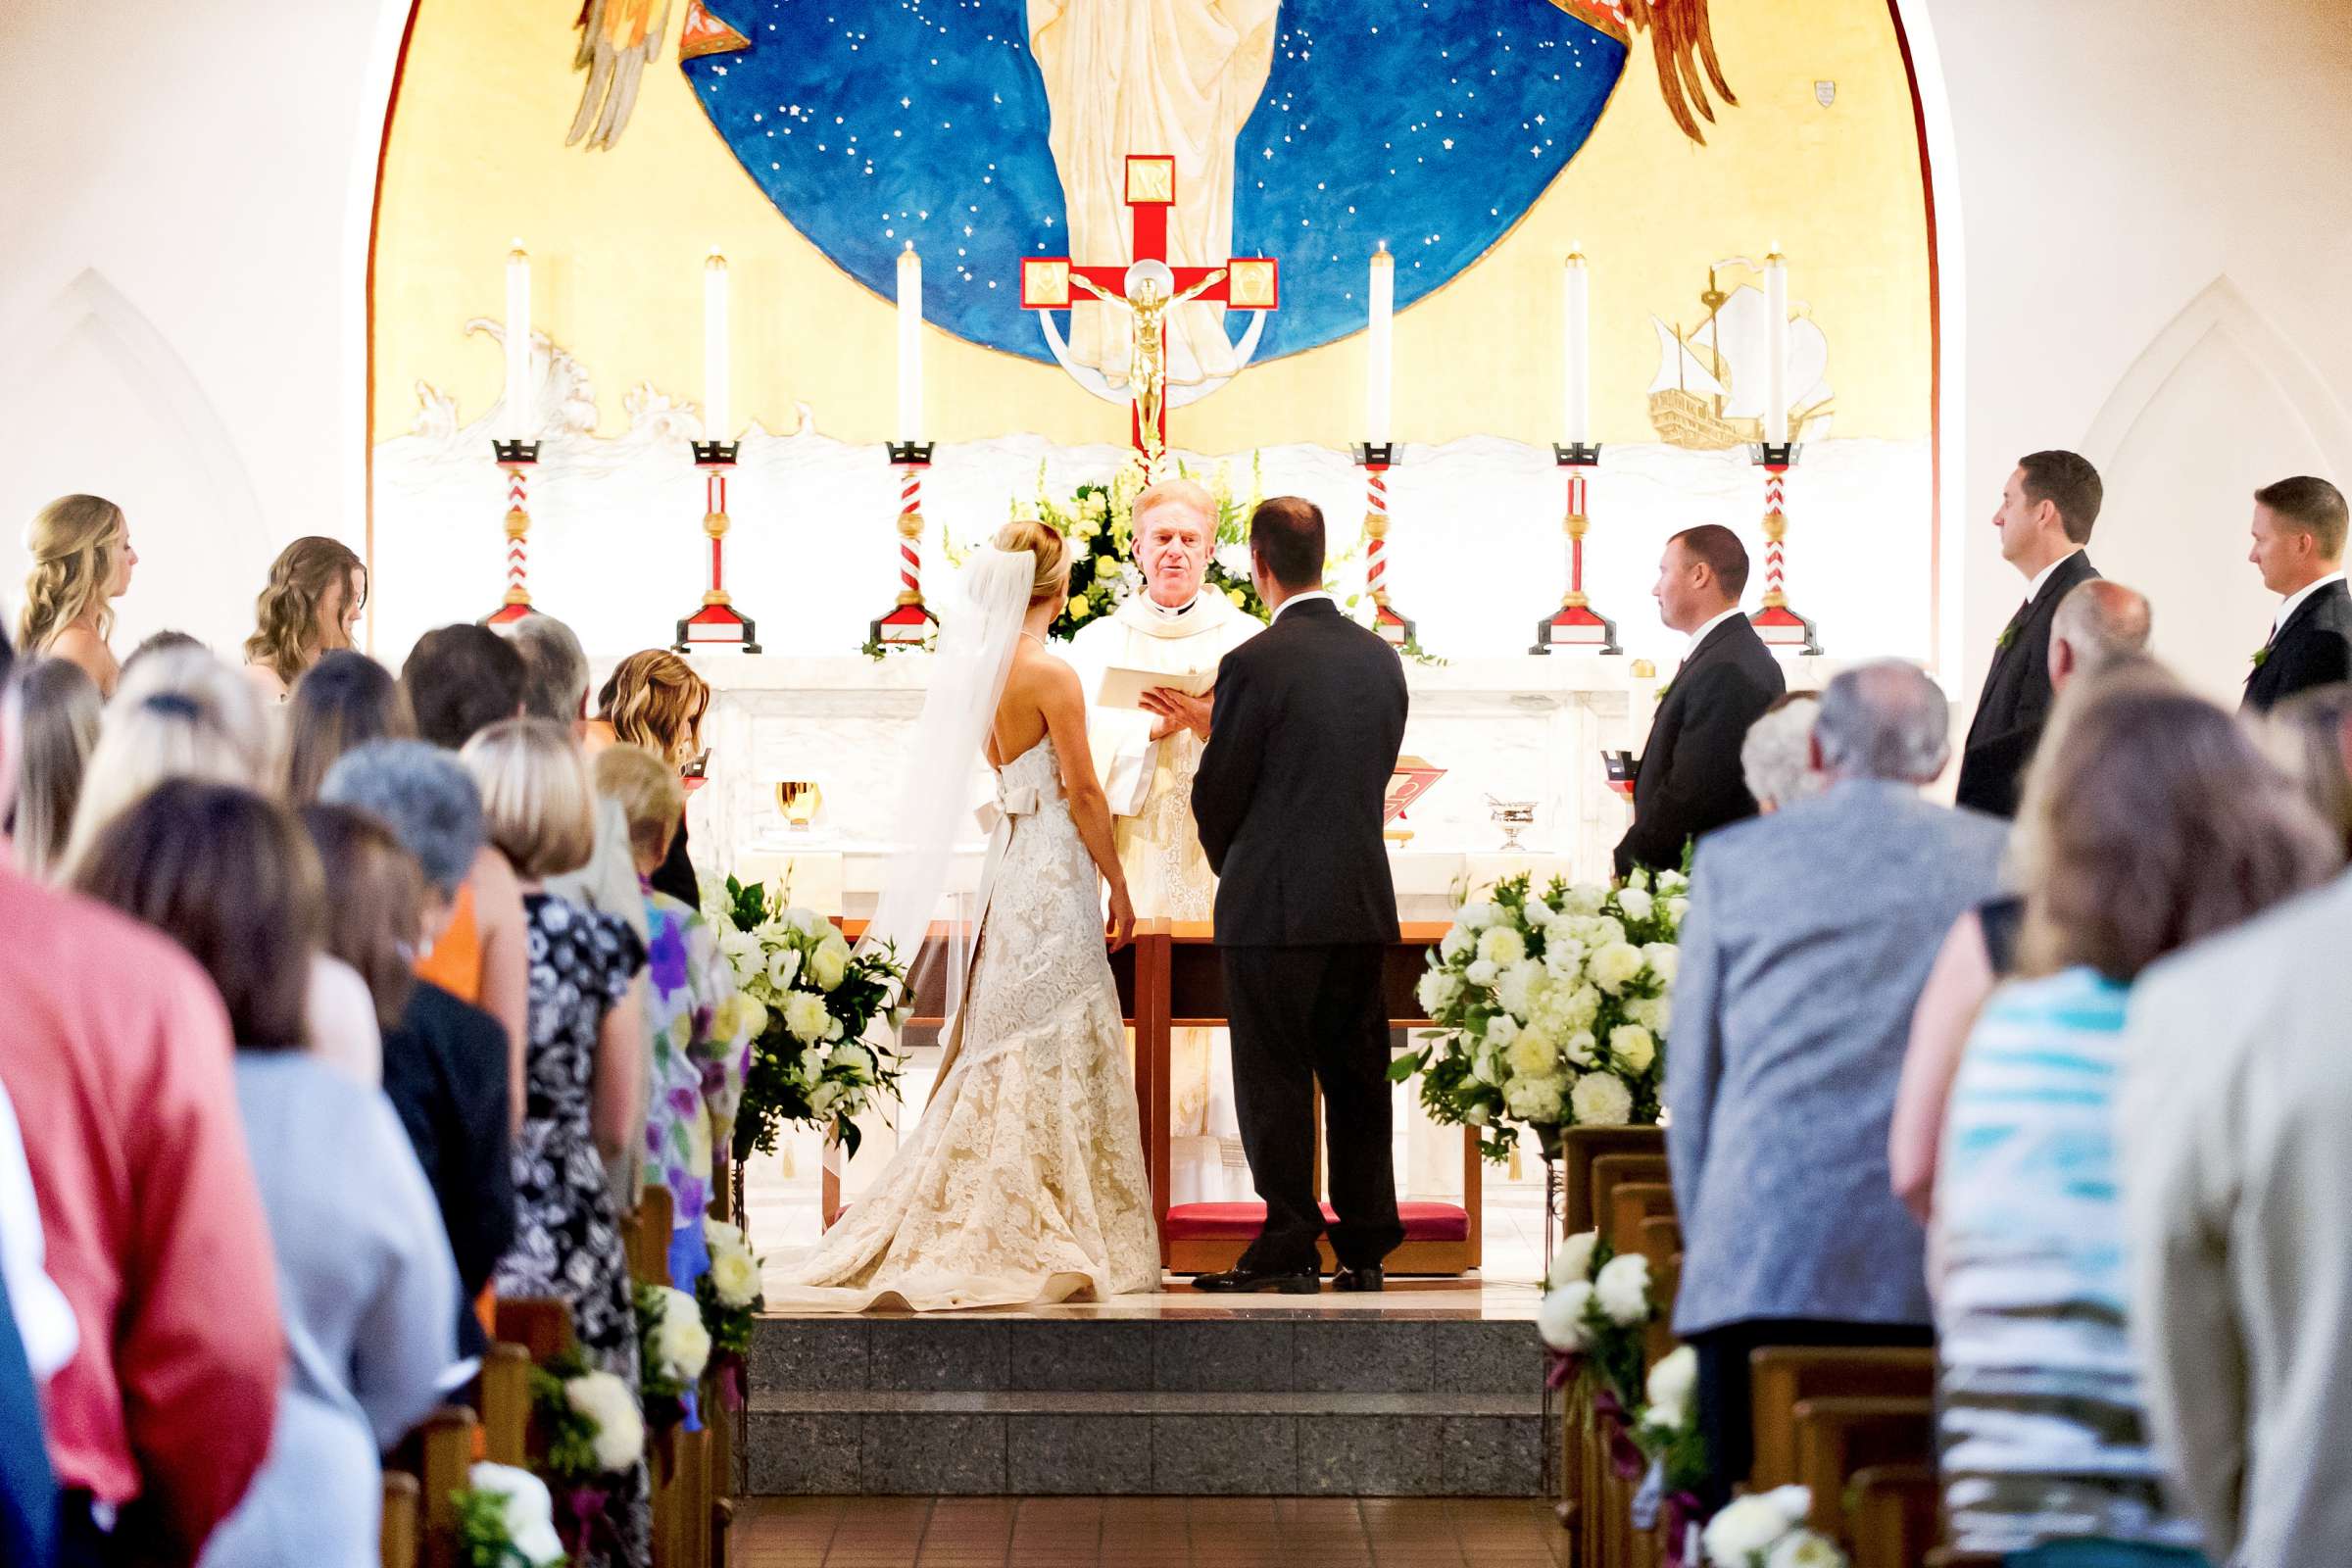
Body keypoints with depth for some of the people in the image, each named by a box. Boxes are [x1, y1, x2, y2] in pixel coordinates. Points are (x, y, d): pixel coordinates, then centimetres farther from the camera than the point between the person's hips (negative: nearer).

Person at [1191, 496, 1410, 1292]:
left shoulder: (1254, 664, -14)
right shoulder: (1381, 658, 5)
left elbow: (1217, 793, -7)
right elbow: (1378, 775, 11)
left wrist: (1232, 869, 11)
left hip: (1274, 907, -6)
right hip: (1365, 904, 6)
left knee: (1275, 1083, 2)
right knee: (1357, 1077, 11)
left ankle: (1286, 1250, 4)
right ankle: (1365, 1247, 14)